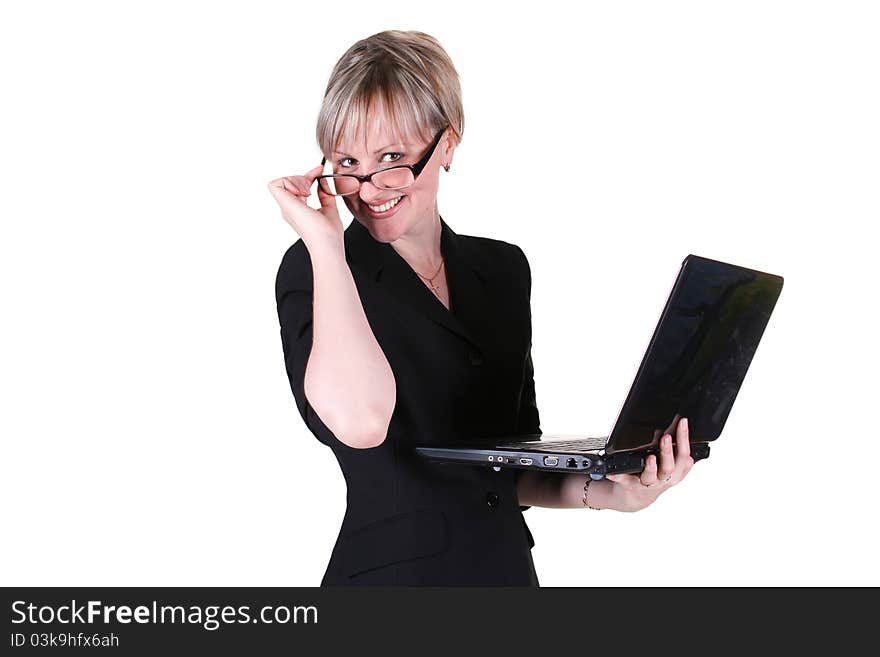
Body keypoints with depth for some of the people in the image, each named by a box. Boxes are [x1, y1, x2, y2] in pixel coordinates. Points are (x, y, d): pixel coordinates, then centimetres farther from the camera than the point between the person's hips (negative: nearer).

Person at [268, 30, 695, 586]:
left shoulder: (503, 270, 4)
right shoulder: (313, 272, -10)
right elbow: (357, 422, -30)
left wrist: (600, 492, -9)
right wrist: (325, 243, -23)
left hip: (508, 566, 5)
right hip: (390, 570, -4)